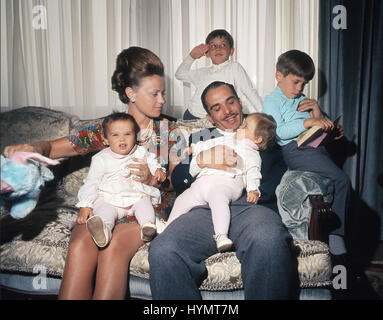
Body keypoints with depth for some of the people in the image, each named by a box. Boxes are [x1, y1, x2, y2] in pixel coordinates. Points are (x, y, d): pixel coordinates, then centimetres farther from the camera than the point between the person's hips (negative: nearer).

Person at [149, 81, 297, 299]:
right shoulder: (199, 138, 31)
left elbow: (283, 167, 13)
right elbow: (177, 179, 18)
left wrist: (258, 190, -7)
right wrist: (202, 161, -2)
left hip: (250, 206, -1)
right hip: (206, 210, 2)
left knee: (267, 240, -38)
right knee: (162, 250, -29)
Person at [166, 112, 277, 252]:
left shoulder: (252, 154, 11)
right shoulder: (228, 139, 30)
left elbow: (252, 173, -1)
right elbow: (211, 144, 39)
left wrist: (253, 190, -18)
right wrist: (192, 148, 37)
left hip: (225, 182, -7)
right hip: (203, 181, 7)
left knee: (218, 199, -40)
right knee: (181, 201, 8)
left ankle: (221, 235, -46)